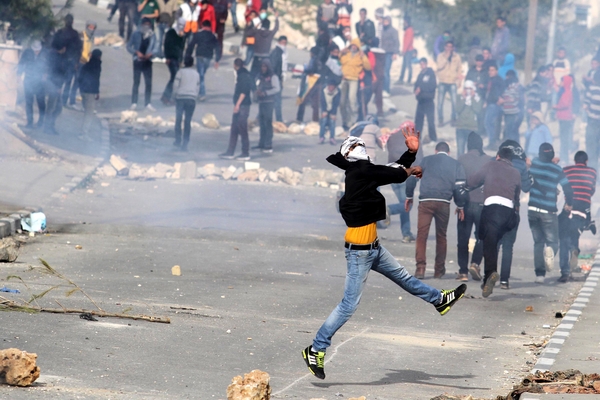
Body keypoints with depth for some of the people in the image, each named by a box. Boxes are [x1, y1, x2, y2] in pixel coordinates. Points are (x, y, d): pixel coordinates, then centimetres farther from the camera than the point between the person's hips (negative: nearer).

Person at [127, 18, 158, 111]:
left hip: (147, 61, 2)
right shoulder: (136, 34, -1)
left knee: (149, 83, 1)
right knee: (136, 82, 1)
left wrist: (150, 53, -14)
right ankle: (134, 103, 7)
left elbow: (155, 48, 7)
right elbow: (129, 46, 0)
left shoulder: (152, 35, 6)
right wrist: (136, 52, -16)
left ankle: (147, 104, 7)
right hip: (138, 60, -2)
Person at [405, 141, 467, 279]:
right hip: (444, 203, 1)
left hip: (425, 201, -1)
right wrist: (460, 206, 14)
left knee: (421, 234, -3)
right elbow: (459, 185, 7)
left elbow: (412, 177, 8)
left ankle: (420, 267, -14)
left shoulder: (426, 160, 14)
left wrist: (409, 196, 18)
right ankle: (439, 270, 15)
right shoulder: (456, 164, 16)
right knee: (441, 236, 12)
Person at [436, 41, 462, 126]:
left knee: (454, 102, -9)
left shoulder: (457, 57, 8)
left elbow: (460, 70, 11)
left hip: (453, 83, 0)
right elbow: (439, 66, -11)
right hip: (442, 82, 0)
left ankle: (453, 118, 6)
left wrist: (458, 81, 3)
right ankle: (440, 119, 8)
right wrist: (446, 57, -13)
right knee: (440, 101, -3)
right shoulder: (441, 56, 4)